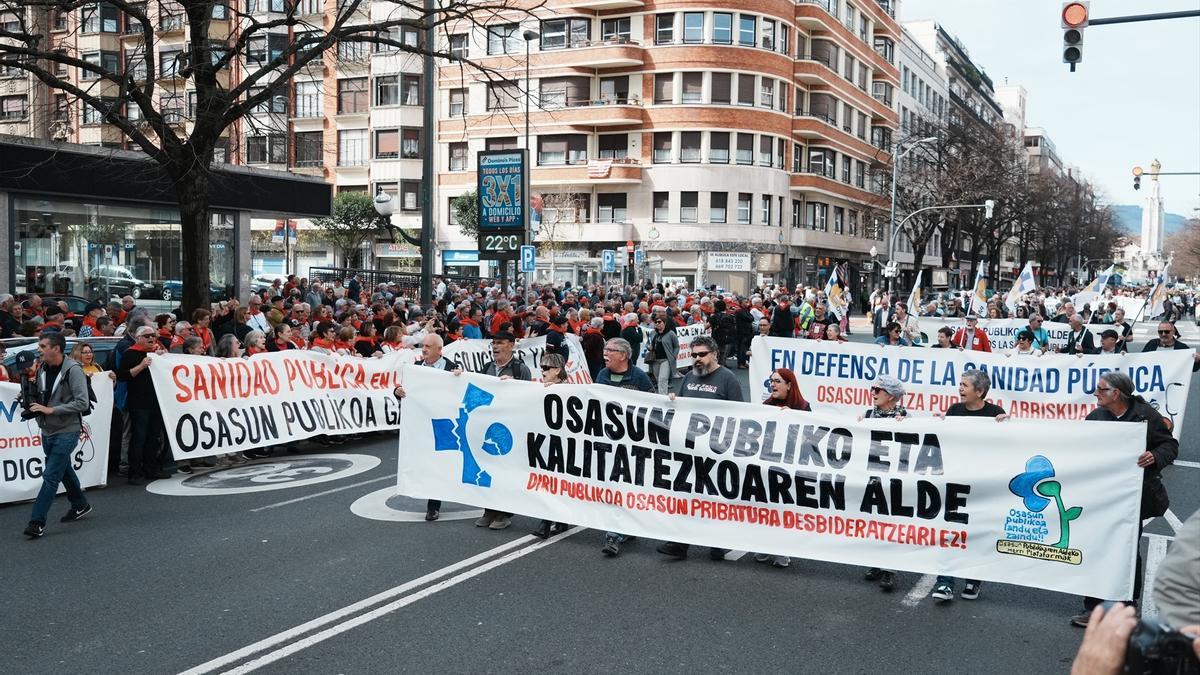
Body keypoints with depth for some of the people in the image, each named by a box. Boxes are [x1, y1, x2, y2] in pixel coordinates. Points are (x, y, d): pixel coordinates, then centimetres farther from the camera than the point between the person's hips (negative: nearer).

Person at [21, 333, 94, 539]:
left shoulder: (73, 370, -17)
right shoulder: (42, 369, 4)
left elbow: (82, 403, -21)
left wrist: (51, 410, -22)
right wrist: (30, 400, -2)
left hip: (67, 431, -8)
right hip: (47, 430, 8)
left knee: (51, 476, -8)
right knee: (63, 470, 20)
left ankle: (37, 522, -5)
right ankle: (80, 505, 38)